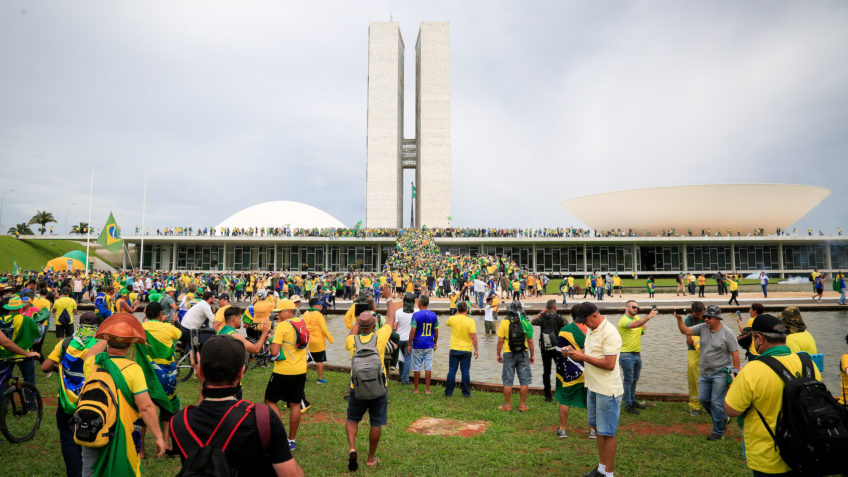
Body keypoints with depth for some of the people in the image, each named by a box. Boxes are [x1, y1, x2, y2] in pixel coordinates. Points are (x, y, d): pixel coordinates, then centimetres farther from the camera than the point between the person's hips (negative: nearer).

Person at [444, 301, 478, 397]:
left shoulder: (452, 319, -5)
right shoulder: (470, 321, -11)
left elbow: (446, 323, 20)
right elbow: (473, 337, -13)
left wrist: (456, 314, 18)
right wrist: (476, 350, -5)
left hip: (454, 349, 1)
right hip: (466, 350, -1)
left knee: (452, 371, 8)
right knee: (465, 371, 7)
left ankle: (449, 392, 13)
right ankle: (466, 393, 13)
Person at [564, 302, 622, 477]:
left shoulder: (609, 333, -21)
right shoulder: (592, 330, 9)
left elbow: (609, 364, -26)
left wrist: (583, 357, -22)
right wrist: (575, 352, 0)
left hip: (607, 391, -9)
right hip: (593, 387, 9)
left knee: (607, 433, 2)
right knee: (599, 429, 18)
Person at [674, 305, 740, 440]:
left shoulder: (727, 333, -10)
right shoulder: (702, 328, 3)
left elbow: (735, 353, -10)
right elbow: (685, 330, 1)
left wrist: (735, 372, -11)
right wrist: (679, 319, -15)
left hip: (720, 374, -6)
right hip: (705, 373, 6)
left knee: (716, 403, -2)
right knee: (703, 399, 10)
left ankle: (718, 432, 14)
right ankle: (723, 419, 34)